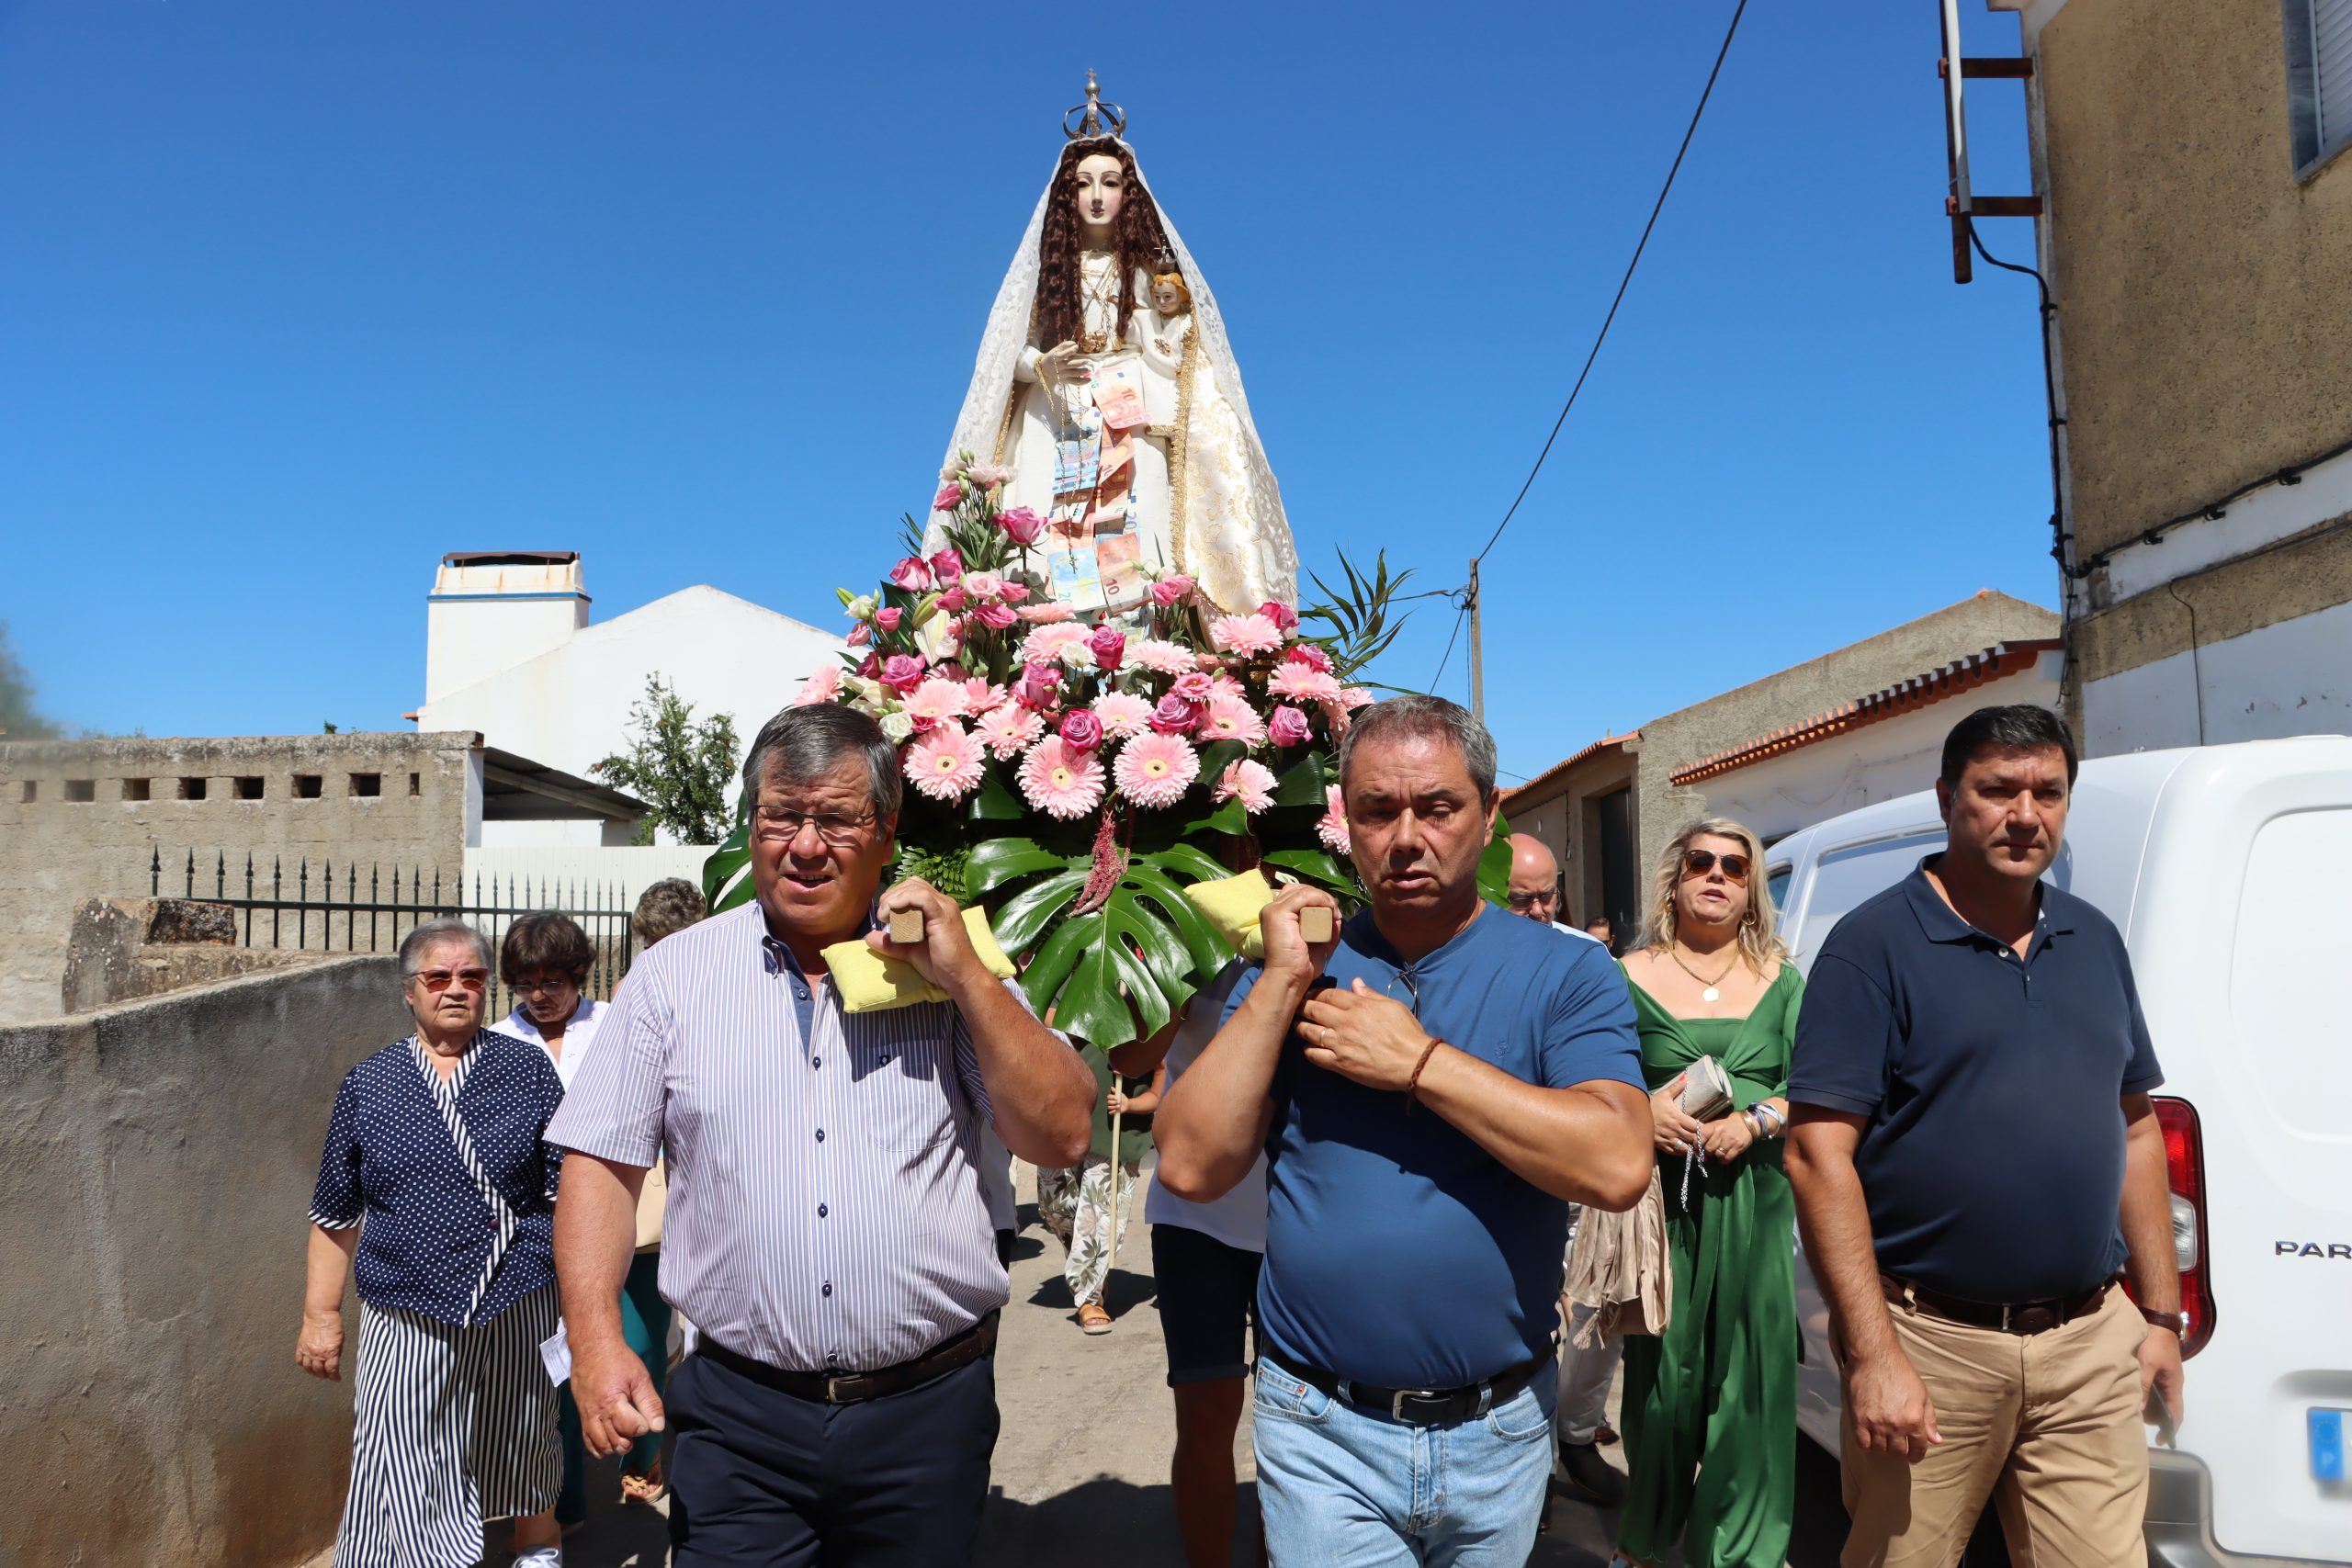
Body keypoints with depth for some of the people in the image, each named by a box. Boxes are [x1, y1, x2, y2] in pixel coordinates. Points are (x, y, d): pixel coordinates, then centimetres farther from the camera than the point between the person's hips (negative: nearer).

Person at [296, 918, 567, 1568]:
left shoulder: (528, 1069, 0)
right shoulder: (366, 1084, 4)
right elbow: (336, 1215, 9)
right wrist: (320, 1314, 7)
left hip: (516, 1309, 0)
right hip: (406, 1318, 0)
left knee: (522, 1451, 17)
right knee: (400, 1482, -3)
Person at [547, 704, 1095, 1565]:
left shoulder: (949, 970, 0)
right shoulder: (673, 975, 2)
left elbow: (1060, 1137, -6)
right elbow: (602, 1161, 3)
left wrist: (968, 979, -14)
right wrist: (597, 1338, -10)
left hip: (929, 1407, 1)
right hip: (739, 1415, 0)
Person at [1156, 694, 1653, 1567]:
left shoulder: (1565, 974, -7)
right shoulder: (1296, 971, -1)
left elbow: (1617, 1167, -22)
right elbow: (1192, 1168, -9)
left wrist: (1416, 1059, -21)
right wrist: (1281, 985, -16)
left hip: (1500, 1430, 1)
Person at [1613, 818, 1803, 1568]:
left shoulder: (1780, 979, 10)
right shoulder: (1632, 977, 3)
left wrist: (1755, 1120, -10)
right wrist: (1642, 1111, -14)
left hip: (1754, 1195, 2)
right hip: (1662, 1195, -1)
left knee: (1751, 1363, 1)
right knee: (1661, 1364, 2)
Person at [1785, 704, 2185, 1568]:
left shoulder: (2094, 940, 10)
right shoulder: (1874, 944, -10)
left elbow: (2136, 1132, 16)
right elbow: (1819, 1156, -15)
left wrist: (2161, 1314, 12)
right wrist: (1872, 1356, -18)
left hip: (2092, 1343, 5)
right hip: (1931, 1342, -5)